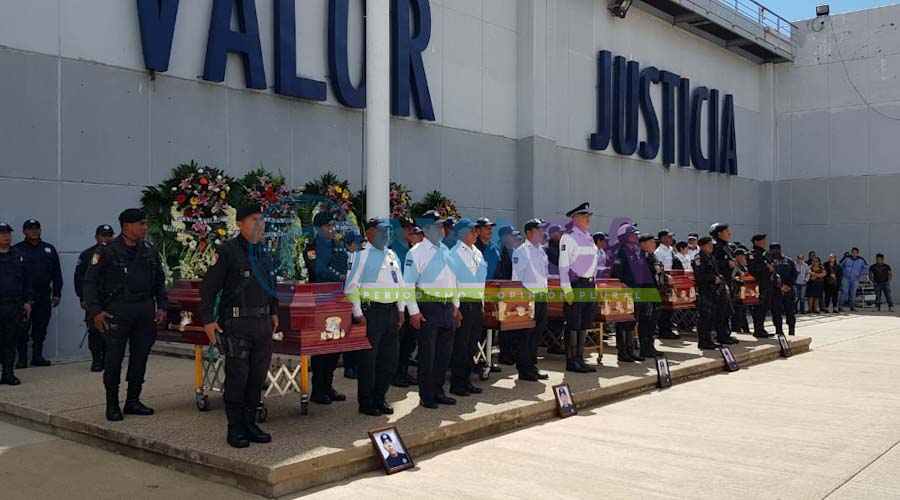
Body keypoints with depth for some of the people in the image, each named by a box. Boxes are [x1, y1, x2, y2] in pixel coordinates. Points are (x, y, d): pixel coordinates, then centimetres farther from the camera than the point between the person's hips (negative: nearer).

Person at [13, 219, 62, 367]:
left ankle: (37, 356, 16)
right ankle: (22, 359, 6)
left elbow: (56, 273, 11)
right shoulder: (16, 250, 1)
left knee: (40, 328, 7)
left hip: (43, 296, 3)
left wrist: (57, 293, 6)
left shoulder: (49, 249, 11)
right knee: (22, 329, -1)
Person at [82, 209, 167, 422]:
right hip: (118, 310, -5)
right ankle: (112, 404, 10)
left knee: (140, 356, 9)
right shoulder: (108, 252, -5)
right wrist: (95, 311, -11)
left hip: (145, 310, 5)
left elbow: (160, 281, 18)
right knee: (114, 358, -1)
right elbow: (90, 282, -4)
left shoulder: (149, 251, 9)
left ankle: (133, 401, 20)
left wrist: (161, 306, 9)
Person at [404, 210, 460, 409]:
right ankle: (426, 396, 10)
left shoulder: (446, 250, 14)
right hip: (428, 308, -6)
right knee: (427, 354, 0)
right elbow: (408, 284, -10)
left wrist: (455, 306, 16)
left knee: (445, 352, 11)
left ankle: (438, 392, 24)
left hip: (447, 308, 7)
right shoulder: (416, 252, -6)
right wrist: (414, 311, -15)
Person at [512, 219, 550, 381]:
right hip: (528, 298, -8)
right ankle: (524, 370, 1)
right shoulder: (520, 252, -6)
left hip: (542, 297, 8)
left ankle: (532, 367, 19)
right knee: (526, 335, -4)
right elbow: (516, 277, -9)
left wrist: (546, 294, 18)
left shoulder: (541, 251, 17)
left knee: (537, 334, 11)